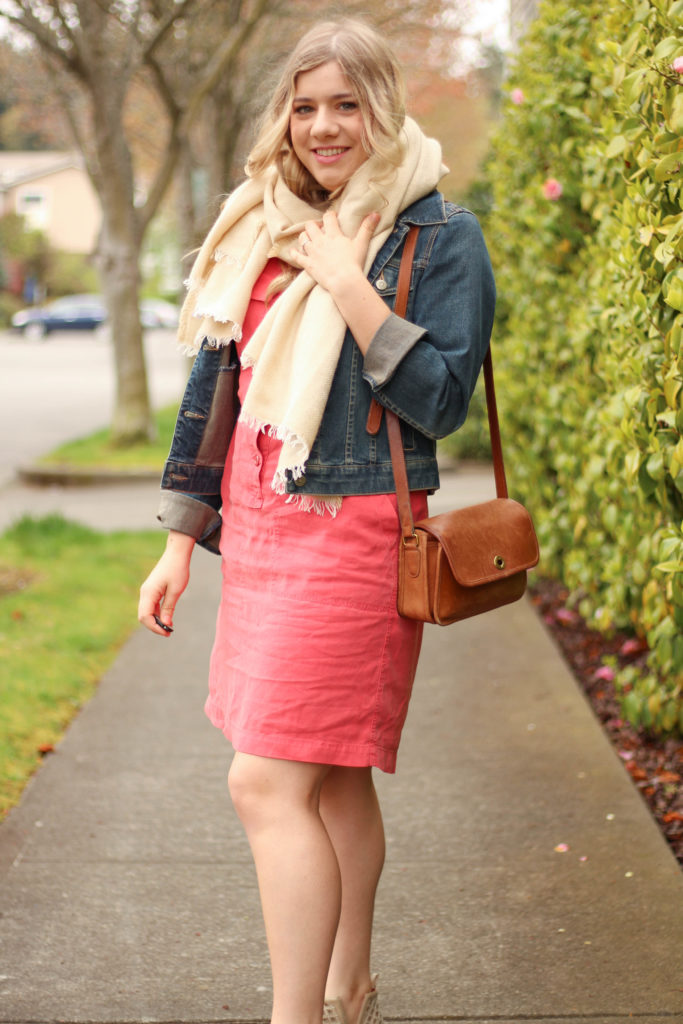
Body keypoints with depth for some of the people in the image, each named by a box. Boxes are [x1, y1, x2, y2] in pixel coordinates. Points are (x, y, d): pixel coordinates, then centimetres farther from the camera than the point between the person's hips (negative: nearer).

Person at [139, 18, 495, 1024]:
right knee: (329, 777, 15)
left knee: (268, 784, -13)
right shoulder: (263, 230, 13)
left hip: (351, 533, -6)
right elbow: (213, 386, 16)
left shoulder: (438, 234, -5)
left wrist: (352, 289, -18)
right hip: (258, 530, 7)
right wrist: (182, 538, 14)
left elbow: (441, 399, -13)